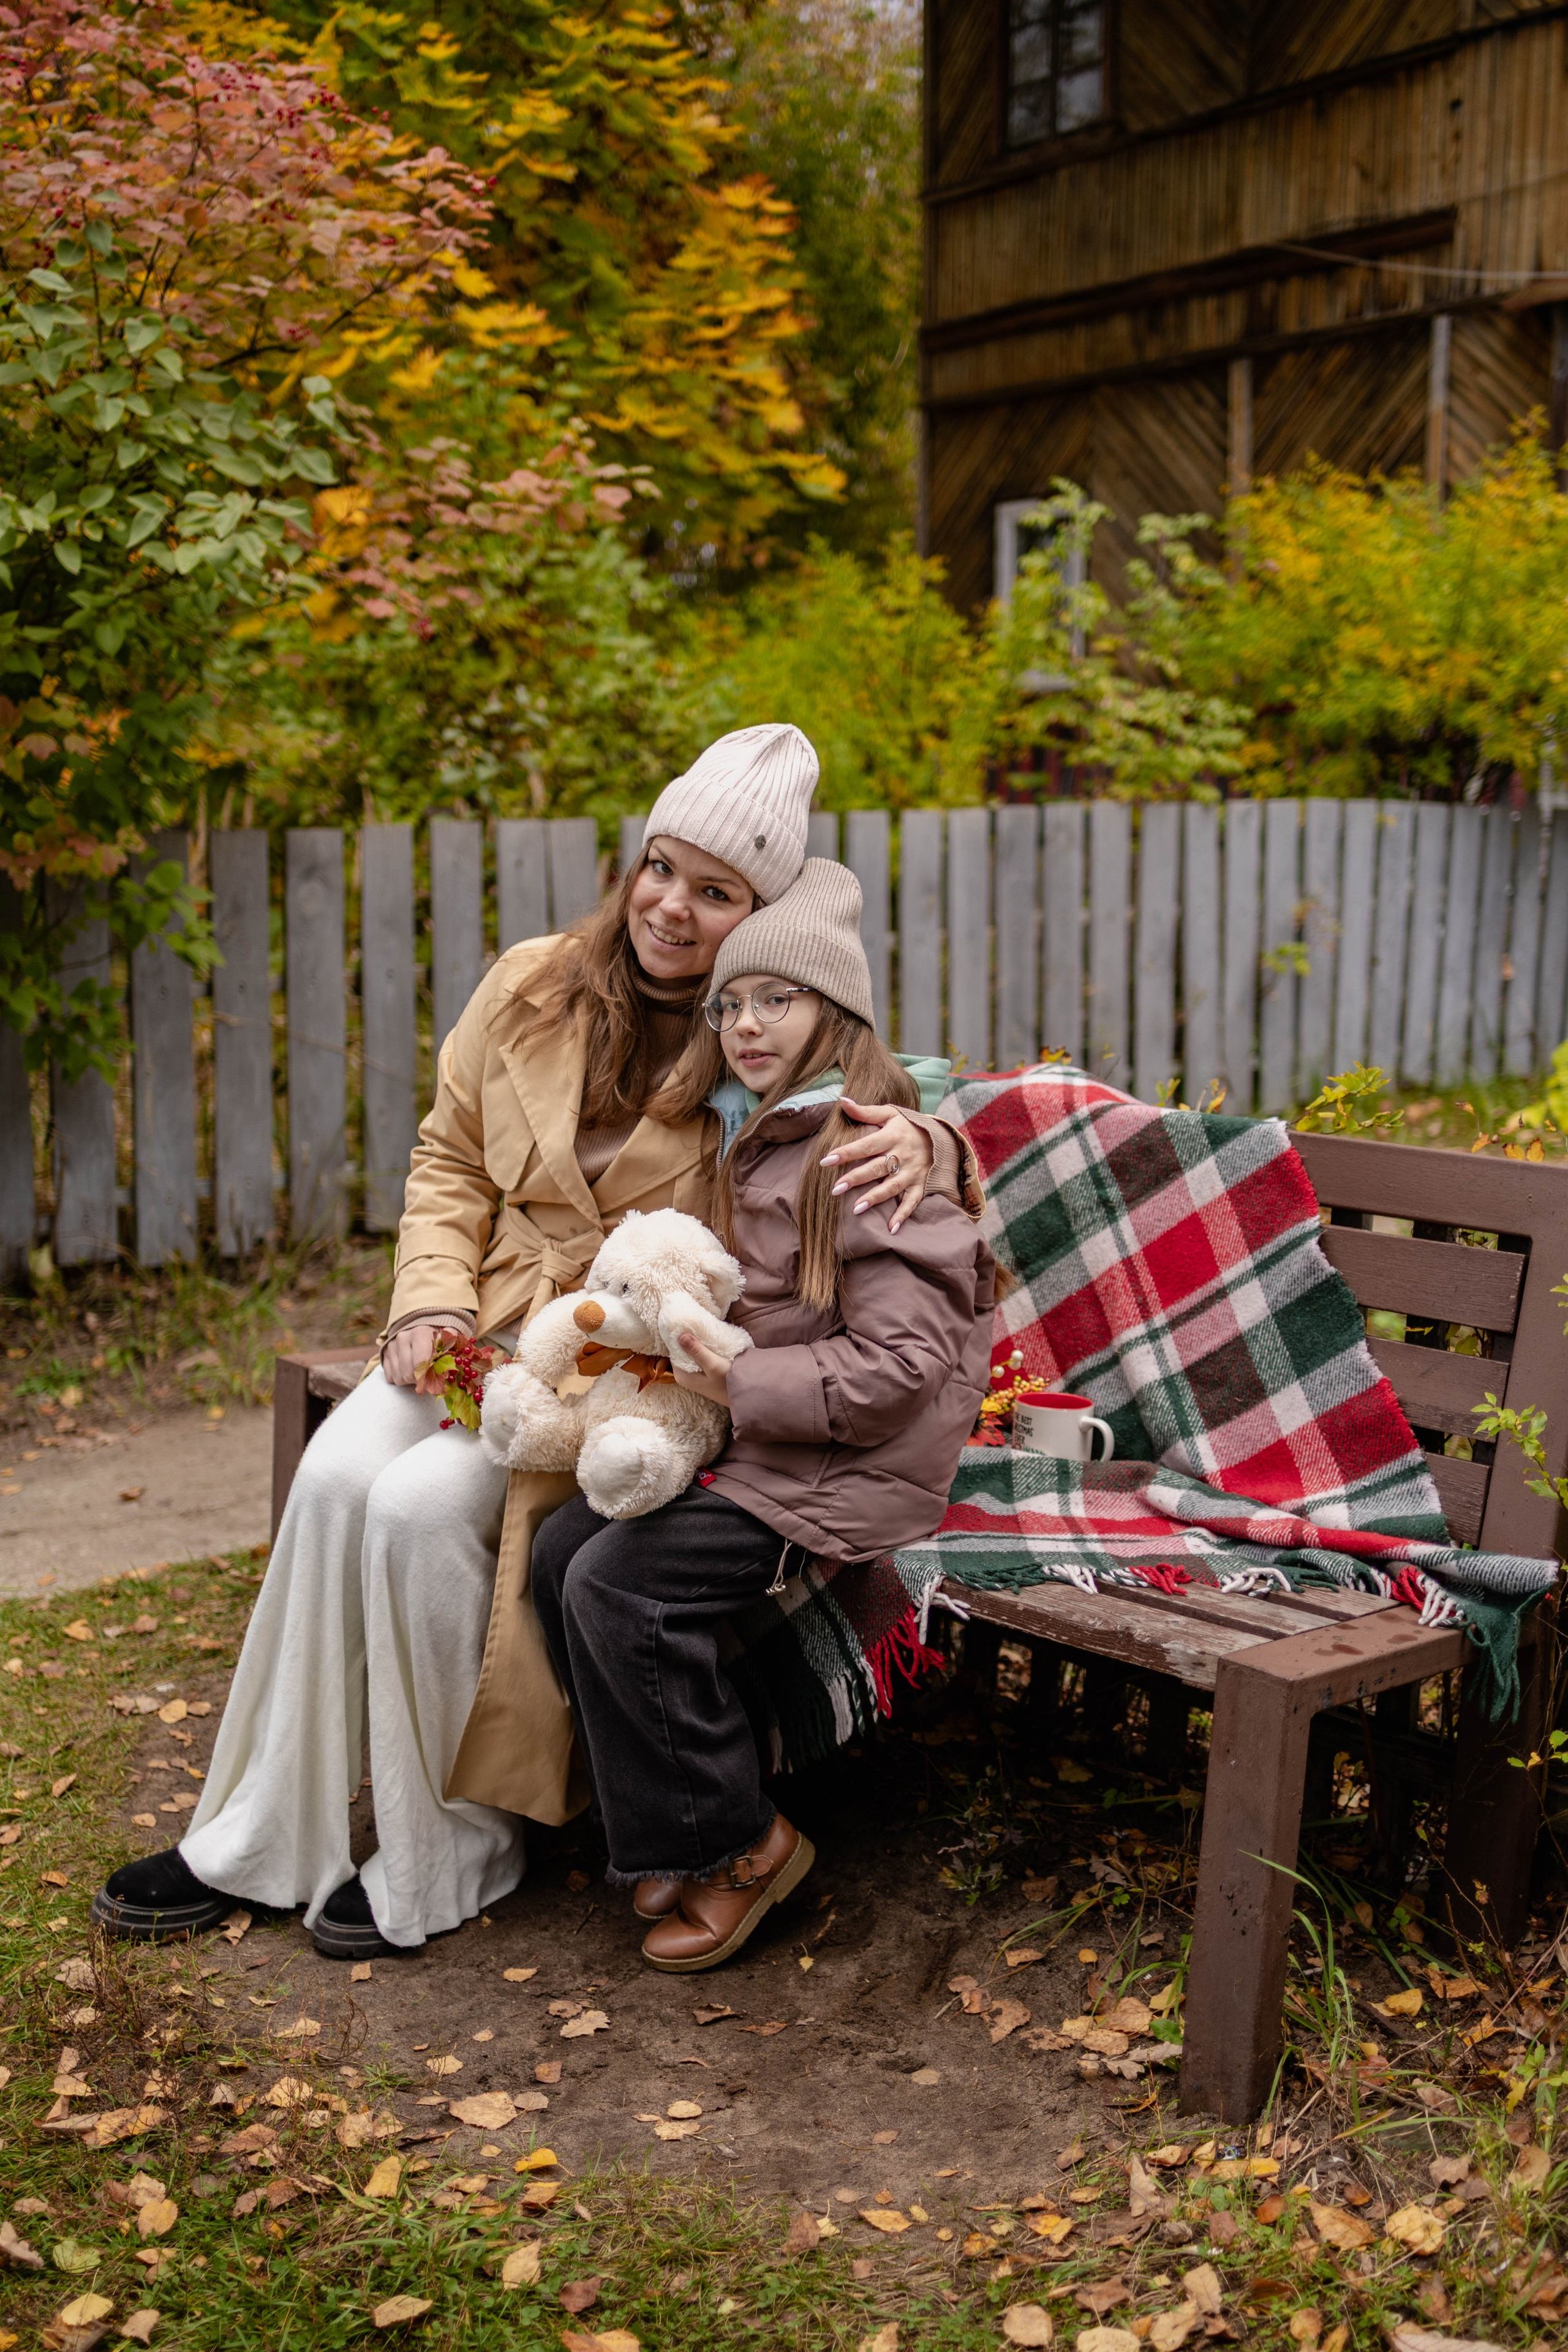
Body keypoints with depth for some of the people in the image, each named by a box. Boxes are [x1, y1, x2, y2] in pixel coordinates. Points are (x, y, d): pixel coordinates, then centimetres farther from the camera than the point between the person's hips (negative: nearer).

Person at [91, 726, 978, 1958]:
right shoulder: (532, 988, 4)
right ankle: (261, 1840, -8)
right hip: (487, 1333, 4)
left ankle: (453, 1854, -8)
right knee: (338, 1477, -23)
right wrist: (432, 1298, -2)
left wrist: (921, 1140, -25)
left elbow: (913, 1120, 1)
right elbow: (451, 1159, 13)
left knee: (426, 1504, -27)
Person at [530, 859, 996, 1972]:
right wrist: (675, 1333, 8)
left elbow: (898, 1364, -22)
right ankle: (674, 1830, 8)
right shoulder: (757, 1140, 14)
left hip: (855, 1464, -9)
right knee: (563, 1546, -4)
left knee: (621, 1586, -20)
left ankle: (737, 1844, -1)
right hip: (754, 1438, 9)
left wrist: (737, 1388, -22)